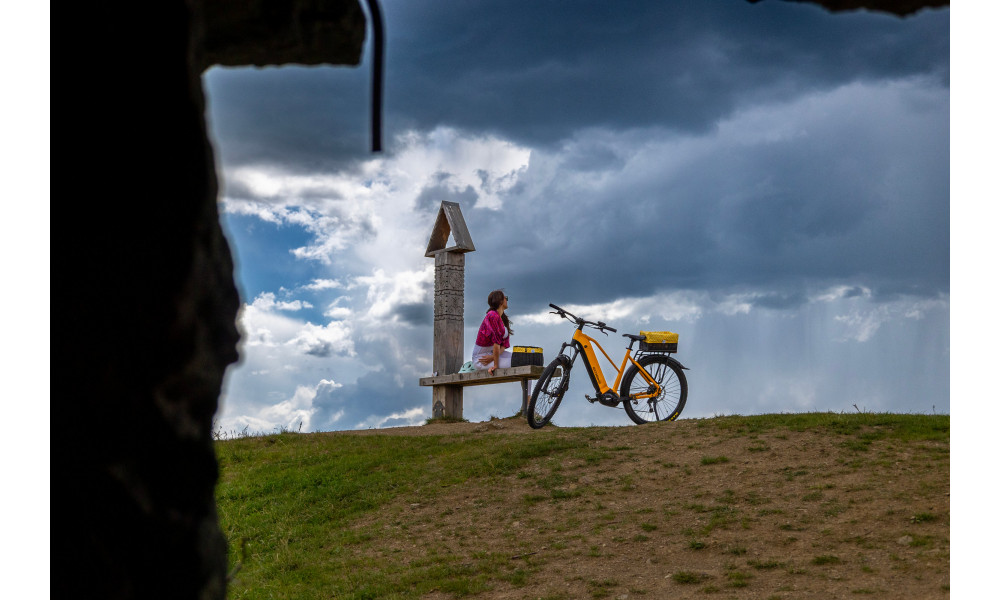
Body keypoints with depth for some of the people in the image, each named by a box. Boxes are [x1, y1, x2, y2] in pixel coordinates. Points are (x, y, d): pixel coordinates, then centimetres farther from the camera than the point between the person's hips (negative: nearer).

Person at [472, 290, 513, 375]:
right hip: (480, 357, -9)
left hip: (492, 353, 9)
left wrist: (493, 357, -15)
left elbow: (505, 343, 3)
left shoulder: (504, 319, 10)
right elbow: (496, 342, -24)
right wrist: (495, 365, -26)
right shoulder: (493, 315, -20)